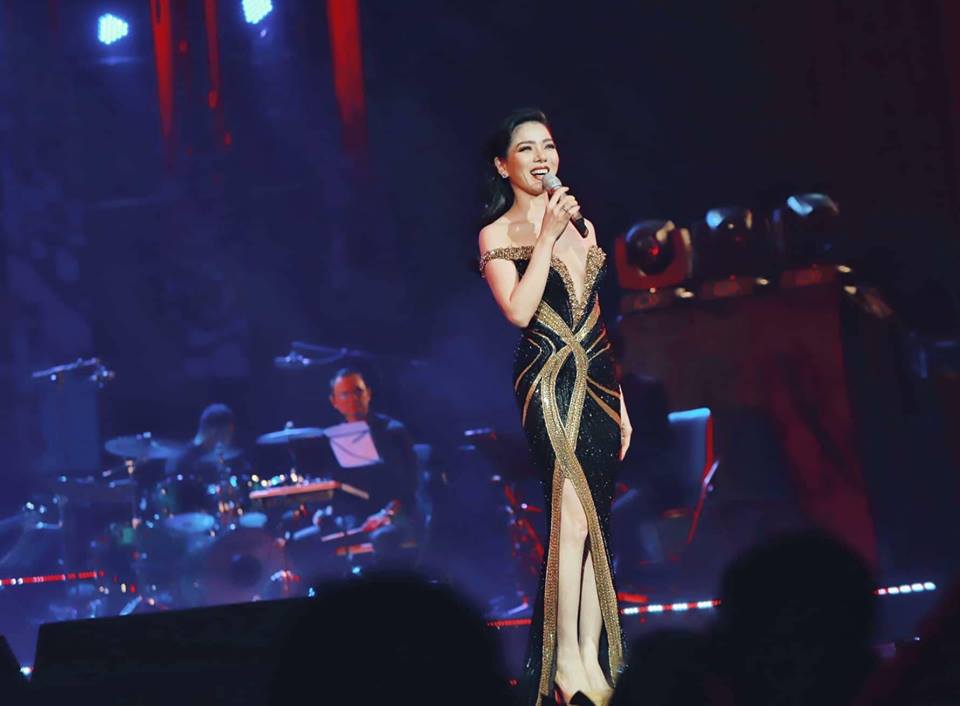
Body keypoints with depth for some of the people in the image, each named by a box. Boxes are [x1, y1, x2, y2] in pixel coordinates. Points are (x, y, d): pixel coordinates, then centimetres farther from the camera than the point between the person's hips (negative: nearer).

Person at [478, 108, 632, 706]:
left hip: (598, 382, 6)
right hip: (550, 385, -6)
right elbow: (520, 311, -17)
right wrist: (547, 237, -16)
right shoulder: (498, 235, -1)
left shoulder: (580, 226, 17)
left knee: (594, 524, 4)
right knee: (574, 518, -13)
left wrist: (620, 402, 17)